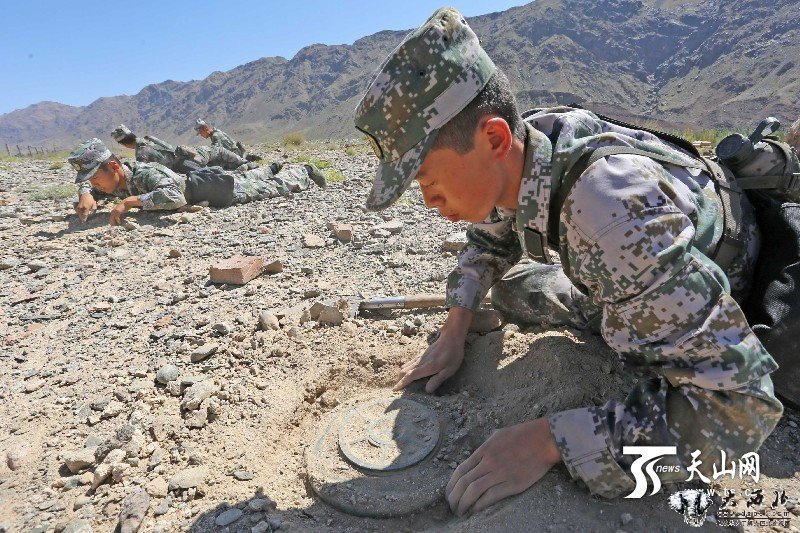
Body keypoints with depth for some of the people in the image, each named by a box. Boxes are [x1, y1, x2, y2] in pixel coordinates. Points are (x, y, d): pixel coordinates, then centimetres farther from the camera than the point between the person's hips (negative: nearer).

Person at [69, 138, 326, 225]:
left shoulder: (145, 174, -38)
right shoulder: (116, 178, -12)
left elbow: (175, 197, -56)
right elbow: (85, 184, 7)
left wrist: (131, 201, -51)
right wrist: (86, 194, -16)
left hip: (215, 188, -7)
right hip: (196, 180, 7)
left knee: (272, 188, 13)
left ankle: (305, 173, 35)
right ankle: (272, 169, 58)